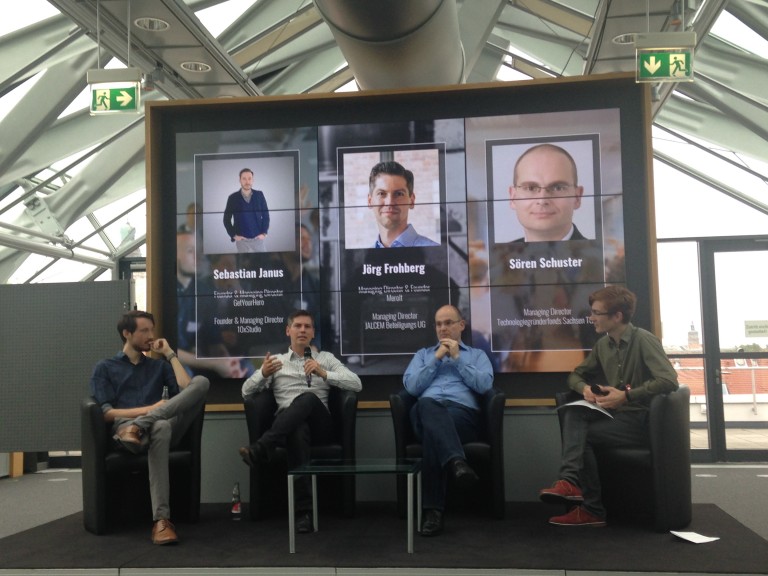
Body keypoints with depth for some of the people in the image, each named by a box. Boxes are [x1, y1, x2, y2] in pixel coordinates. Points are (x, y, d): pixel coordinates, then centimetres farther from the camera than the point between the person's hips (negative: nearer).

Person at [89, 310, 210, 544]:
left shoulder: (159, 366, 28)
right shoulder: (104, 368, 17)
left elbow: (187, 390, 8)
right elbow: (107, 413, 1)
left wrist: (170, 354, 13)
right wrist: (149, 409, -11)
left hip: (165, 427, 4)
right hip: (124, 429, -3)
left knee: (201, 382, -21)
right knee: (160, 427, -43)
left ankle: (139, 426, -37)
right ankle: (161, 520, -50)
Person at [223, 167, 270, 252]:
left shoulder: (259, 195, 1)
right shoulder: (233, 198, -2)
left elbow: (266, 215, 5)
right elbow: (227, 219, 4)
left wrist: (264, 233, -3)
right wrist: (234, 235, -3)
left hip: (259, 238, 1)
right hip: (242, 240, -1)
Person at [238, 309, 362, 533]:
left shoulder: (326, 358, 20)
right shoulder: (276, 360, 22)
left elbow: (356, 384, 6)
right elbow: (246, 391, 10)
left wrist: (323, 374, -8)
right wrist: (263, 373, -11)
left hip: (319, 424, 0)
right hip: (288, 425, 0)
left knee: (308, 398, -35)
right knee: (298, 430, -40)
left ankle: (261, 448, -44)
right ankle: (304, 510, -42)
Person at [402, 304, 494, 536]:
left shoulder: (477, 355, 28)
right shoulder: (423, 355, 34)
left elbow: (484, 385, 4)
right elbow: (411, 387, 13)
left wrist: (457, 358, 7)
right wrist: (437, 359, 10)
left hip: (462, 413, -1)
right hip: (426, 413, 1)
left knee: (432, 431, -41)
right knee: (427, 405, -43)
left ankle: (433, 509, -45)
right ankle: (456, 461, -64)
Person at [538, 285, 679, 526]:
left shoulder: (644, 340, -13)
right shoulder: (603, 344, 9)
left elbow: (669, 380, -25)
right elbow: (575, 375, 20)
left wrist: (627, 396, -28)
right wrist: (585, 387, -5)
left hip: (642, 419, -6)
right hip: (615, 414, 6)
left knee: (583, 435, -20)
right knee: (573, 413, -21)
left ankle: (592, 509, -14)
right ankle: (570, 480, -36)